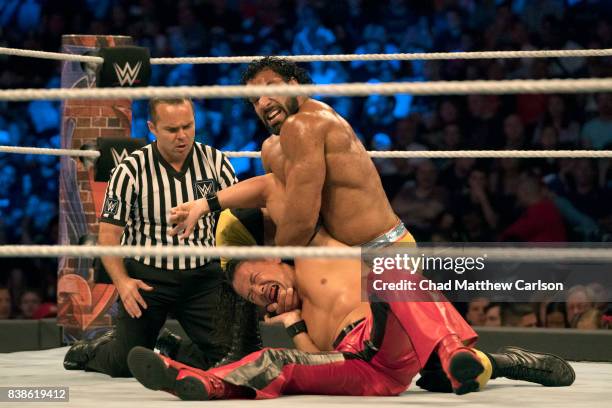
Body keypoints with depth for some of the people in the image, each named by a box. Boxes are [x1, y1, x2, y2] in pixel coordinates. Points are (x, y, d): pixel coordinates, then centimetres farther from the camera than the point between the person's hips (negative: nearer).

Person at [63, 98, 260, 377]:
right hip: (147, 277, -2)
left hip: (202, 275, 3)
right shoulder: (130, 170, -8)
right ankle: (87, 351, 30)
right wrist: (122, 281, -19)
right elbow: (109, 232, -5)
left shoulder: (215, 162, 0)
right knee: (124, 365, -6)